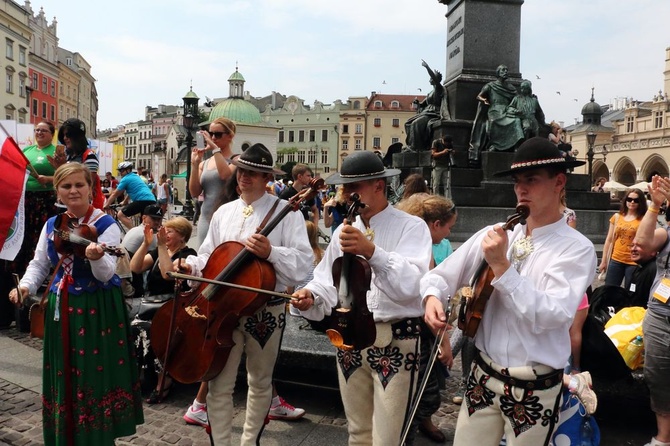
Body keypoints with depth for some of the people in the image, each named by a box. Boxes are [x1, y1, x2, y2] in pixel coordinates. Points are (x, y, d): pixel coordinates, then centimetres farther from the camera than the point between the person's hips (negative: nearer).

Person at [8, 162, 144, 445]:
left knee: (94, 374, -1)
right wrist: (26, 286, -3)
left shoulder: (106, 225, -11)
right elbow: (39, 264, 15)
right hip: (60, 308, 5)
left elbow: (106, 275, -21)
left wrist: (96, 258, -42)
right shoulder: (51, 225, 6)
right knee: (63, 374, 14)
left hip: (97, 309, -5)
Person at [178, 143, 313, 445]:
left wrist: (271, 252, -31)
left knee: (260, 382, 16)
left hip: (266, 310, -3)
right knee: (219, 384, 3)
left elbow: (303, 262, -16)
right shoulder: (223, 212, 9)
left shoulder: (286, 212, -8)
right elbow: (209, 257, 12)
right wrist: (191, 266, -8)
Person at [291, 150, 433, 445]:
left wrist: (372, 252, -36)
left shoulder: (411, 227, -9)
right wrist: (312, 296, -12)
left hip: (396, 341, -5)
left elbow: (410, 284, -24)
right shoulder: (345, 230, 9)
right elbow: (328, 280, 9)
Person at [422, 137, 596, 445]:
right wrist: (432, 297, -15)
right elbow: (441, 275, 5)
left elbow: (549, 316, -22)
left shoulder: (577, 249, -11)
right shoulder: (493, 234, 1)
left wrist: (501, 266, -26)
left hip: (535, 390, -3)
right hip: (483, 377, 4)